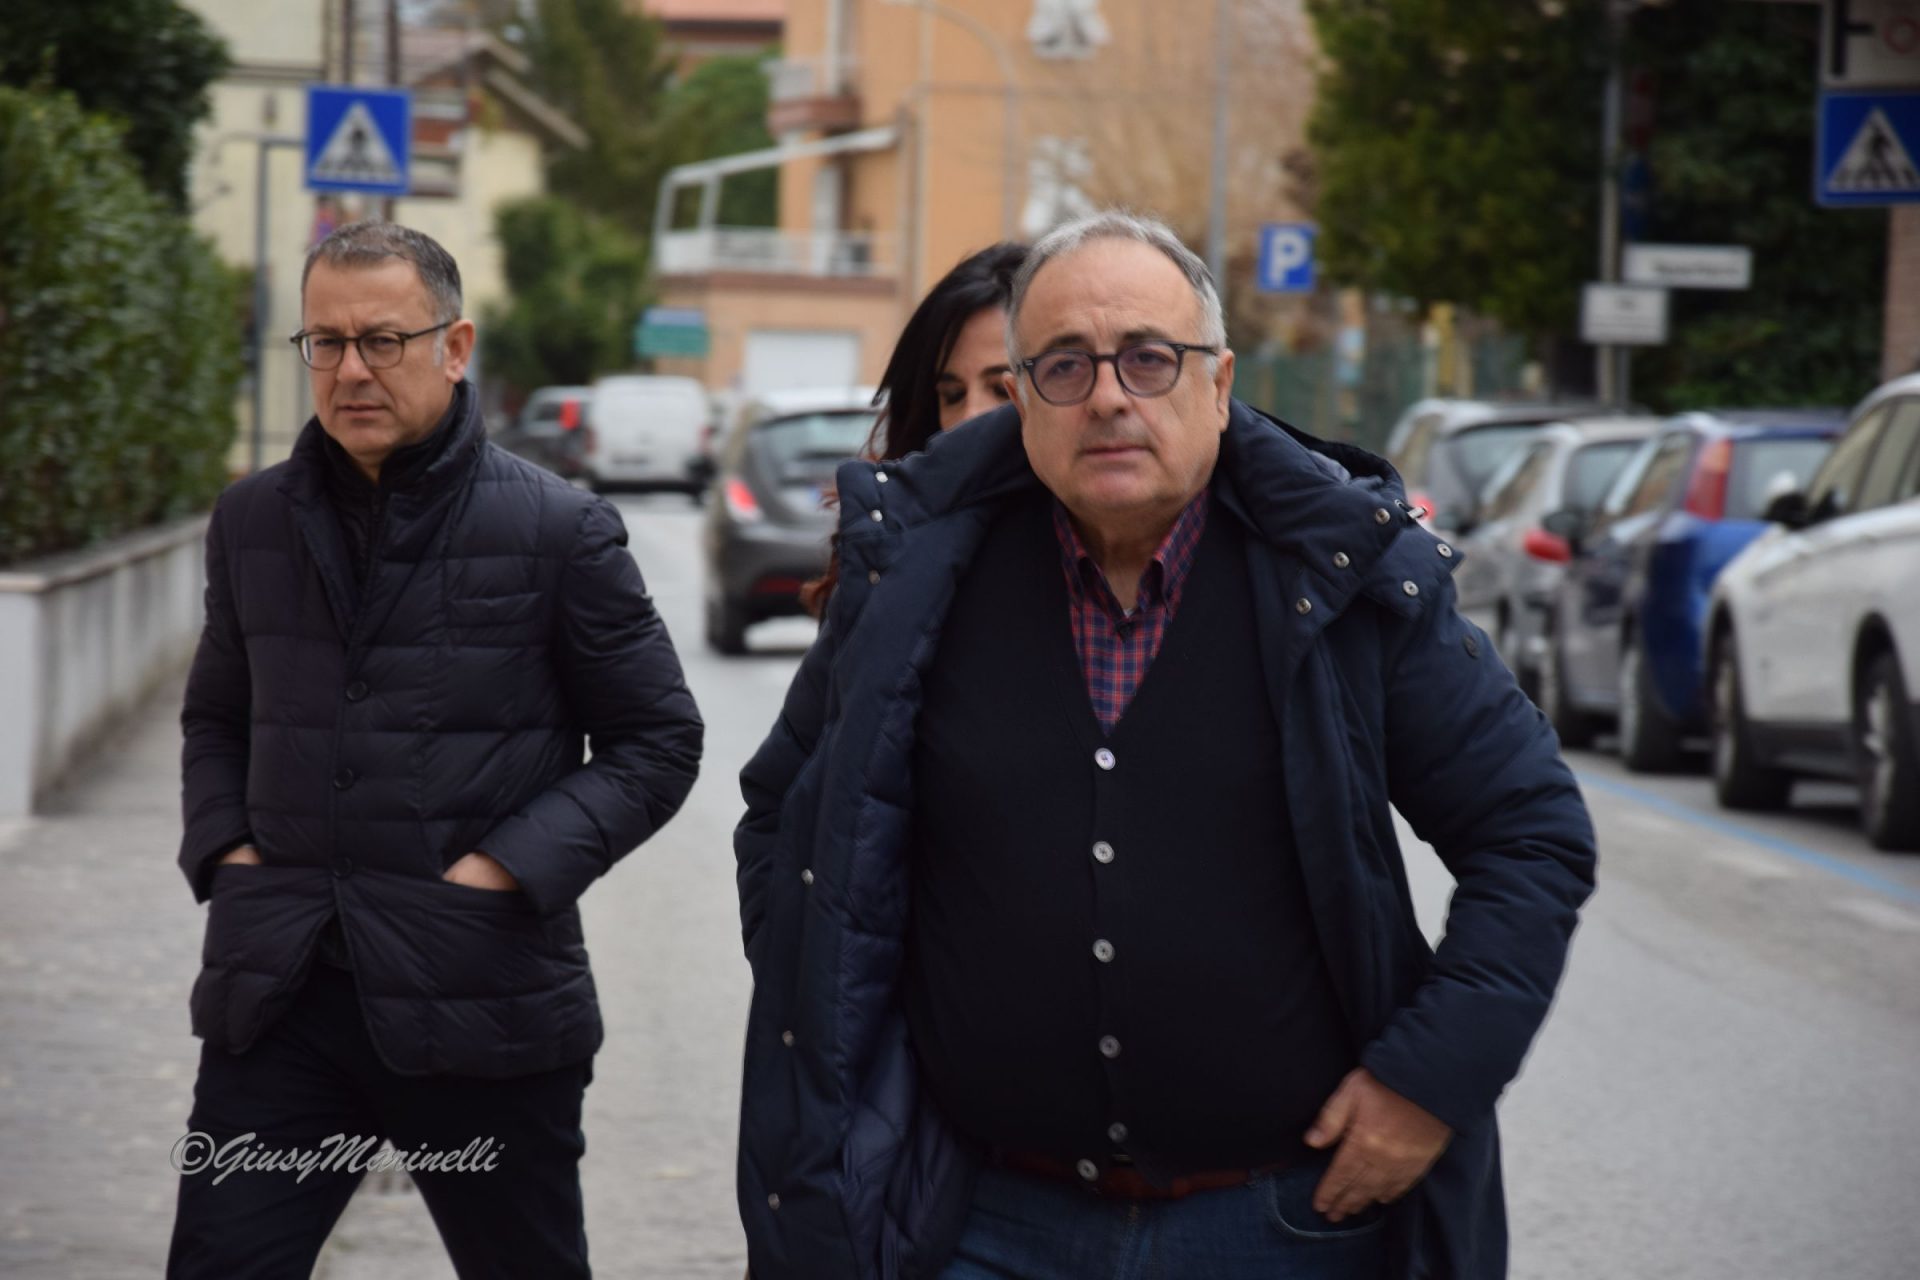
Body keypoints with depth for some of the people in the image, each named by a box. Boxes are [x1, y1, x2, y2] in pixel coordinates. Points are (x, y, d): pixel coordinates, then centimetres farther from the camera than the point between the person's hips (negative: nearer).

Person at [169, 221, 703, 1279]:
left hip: (479, 1006, -3)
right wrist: (222, 849, 4)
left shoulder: (558, 530, -3)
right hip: (277, 1000, 3)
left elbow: (657, 741, 1)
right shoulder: (253, 520, 10)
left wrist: (511, 868, -11)